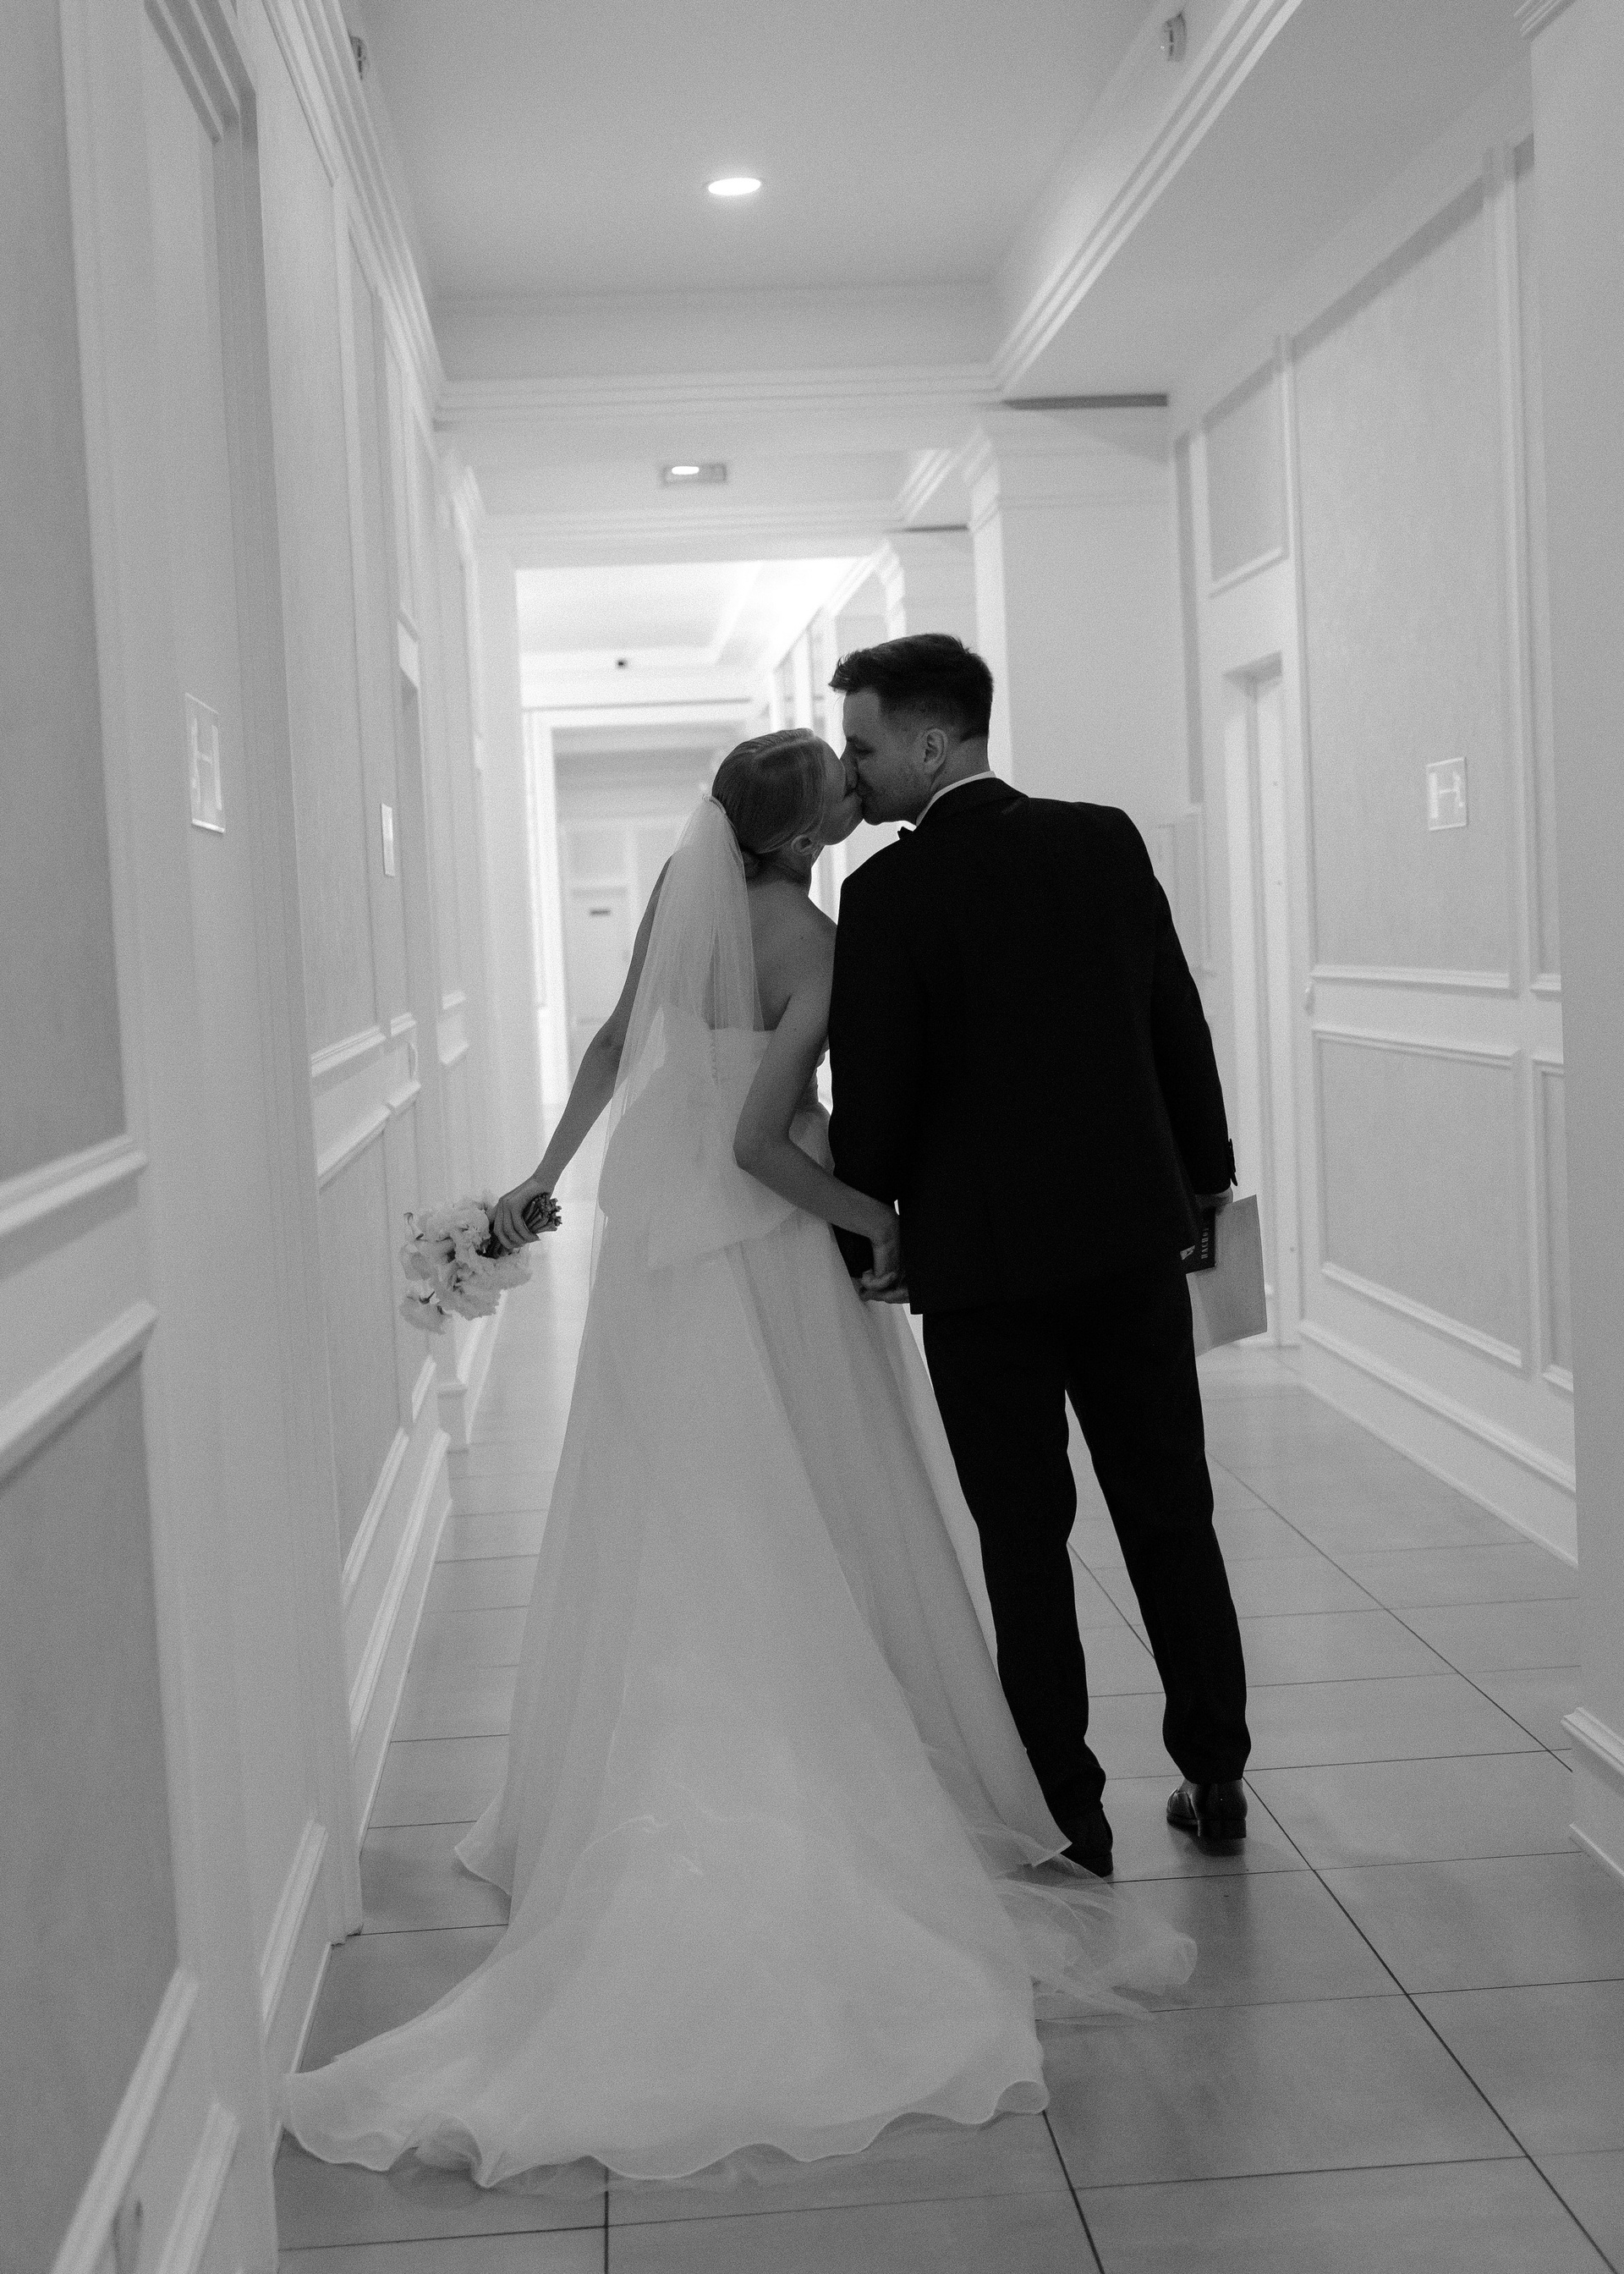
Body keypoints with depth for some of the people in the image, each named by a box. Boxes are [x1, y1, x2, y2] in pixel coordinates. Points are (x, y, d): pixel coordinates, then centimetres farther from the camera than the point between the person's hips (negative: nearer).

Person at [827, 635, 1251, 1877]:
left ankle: (1070, 1813, 13)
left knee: (1027, 1542, 6)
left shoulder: (891, 890, -12)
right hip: (1134, 1232, 5)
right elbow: (1179, 1020, 7)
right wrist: (1206, 1170, 19)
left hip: (984, 1260, -4)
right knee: (1172, 1515, 14)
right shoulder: (1109, 841, 1)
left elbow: (873, 1090, -10)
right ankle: (1216, 1776, 24)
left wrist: (862, 1235, 5)